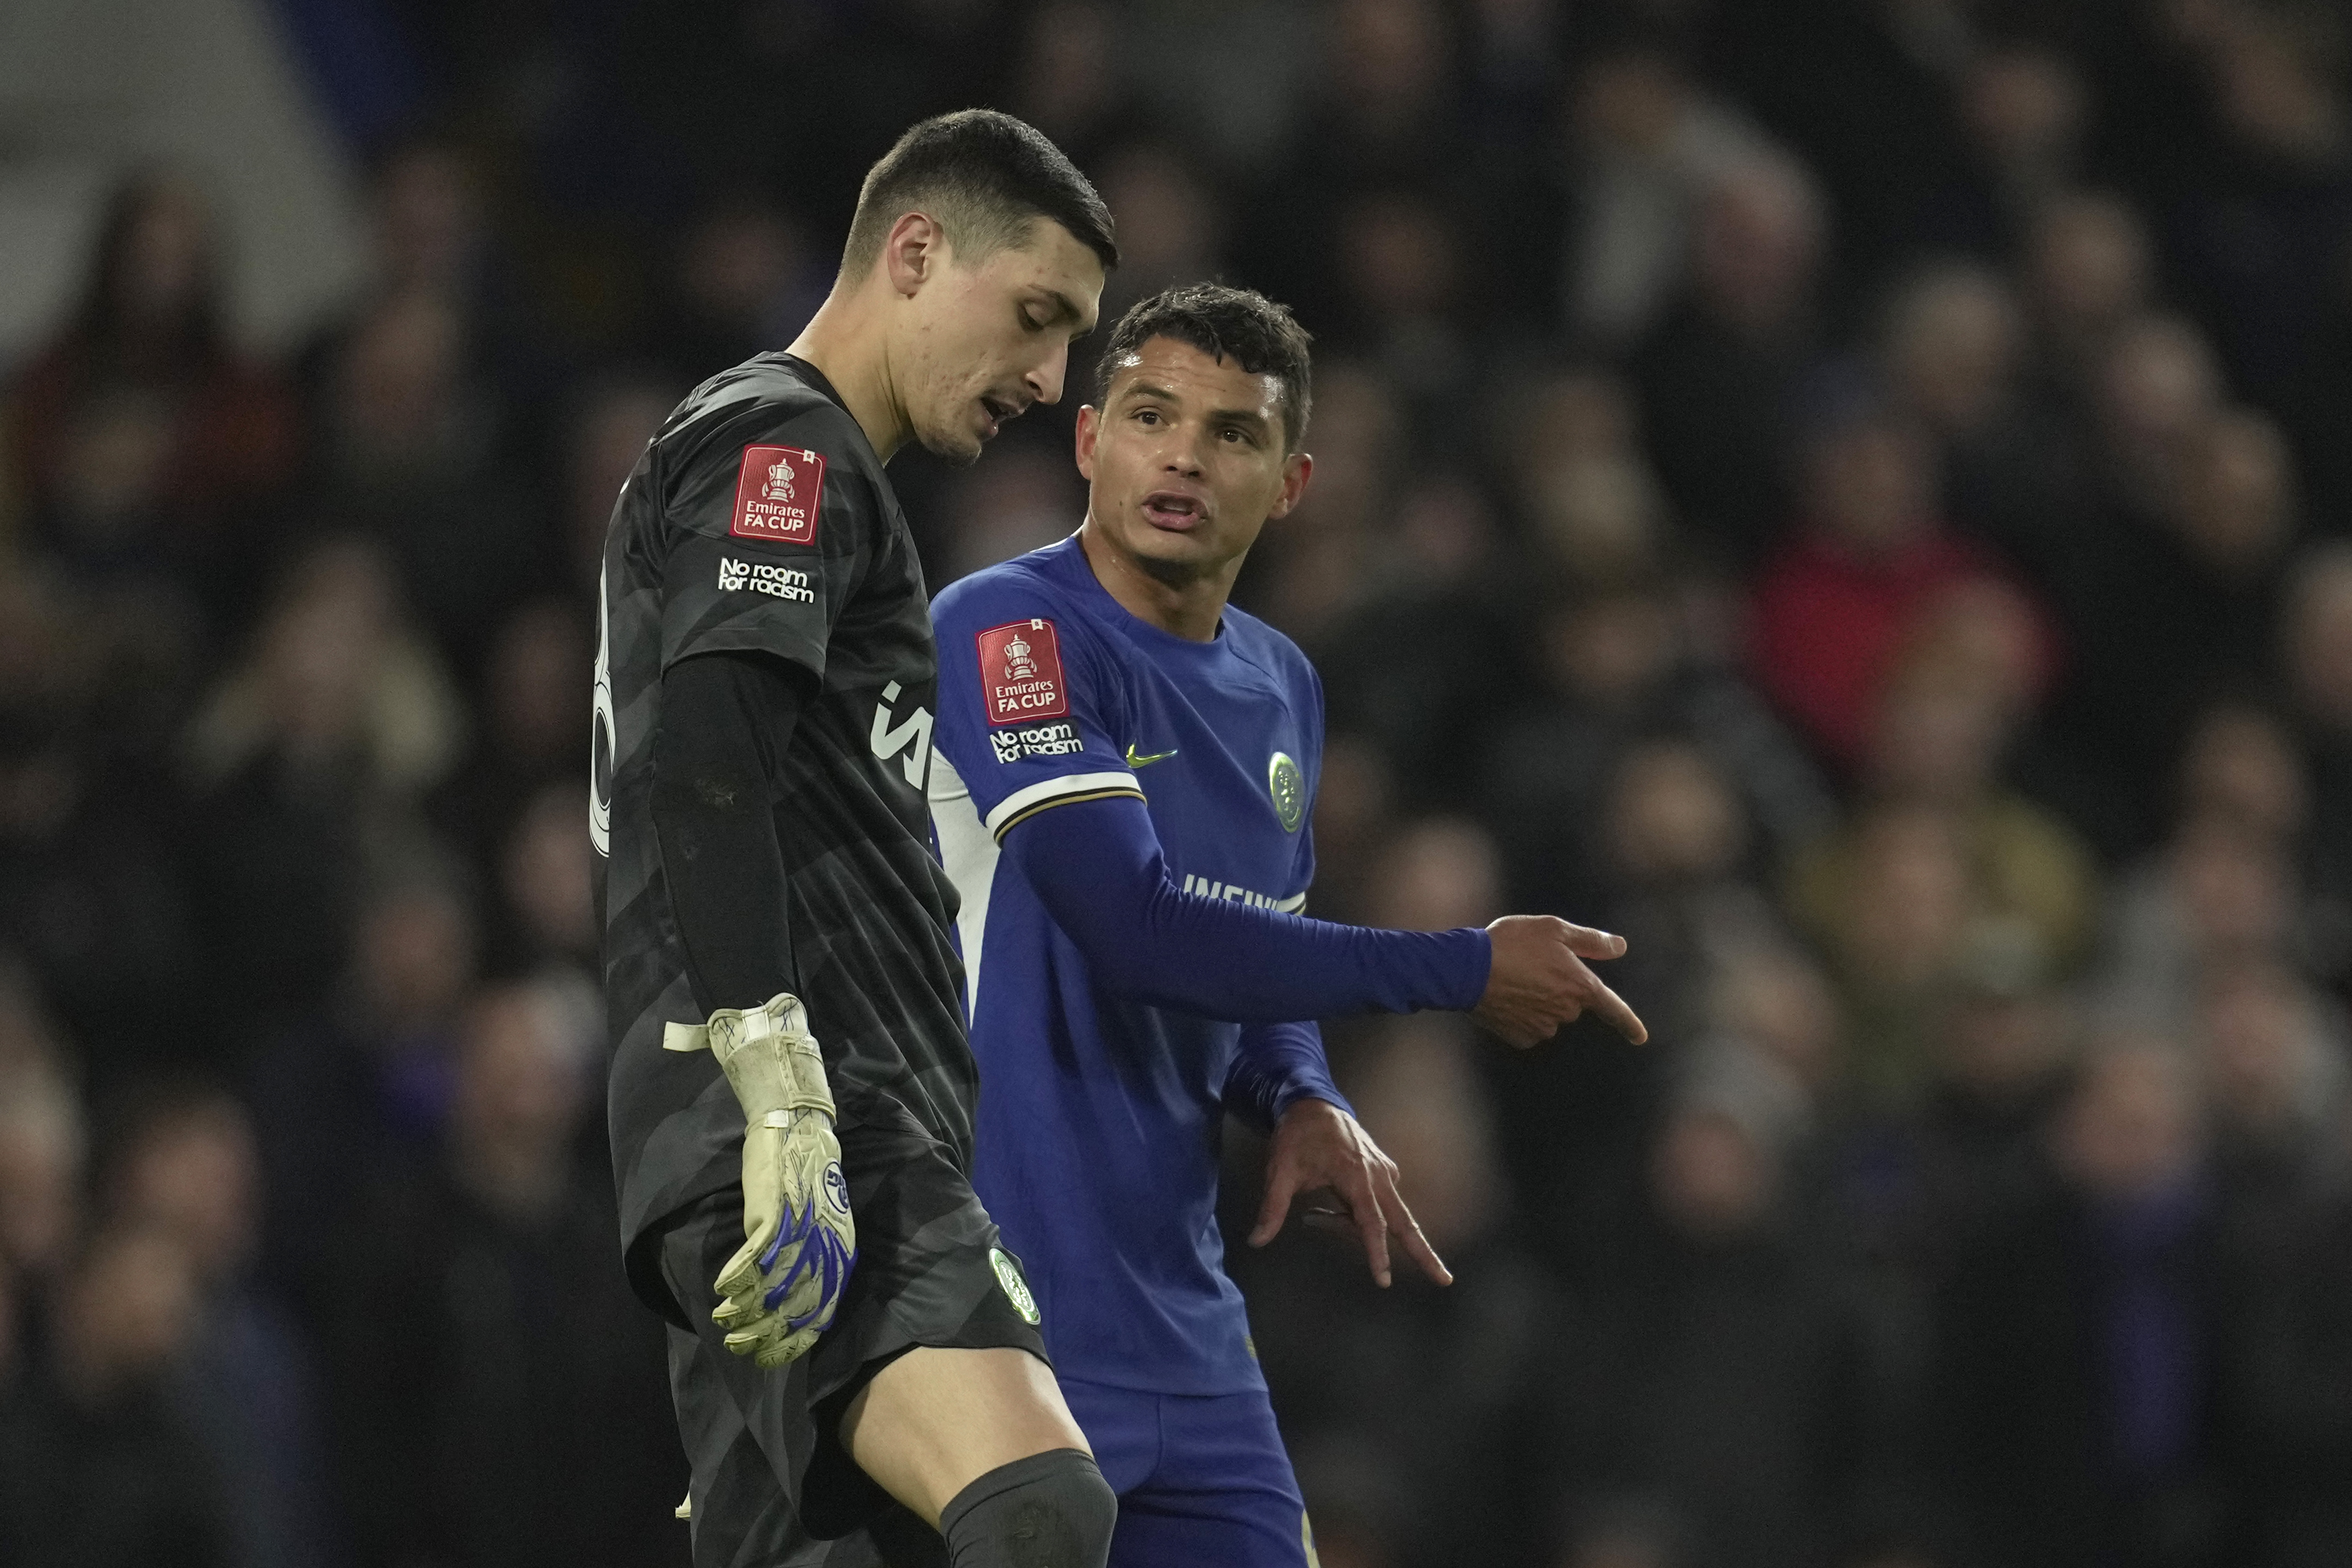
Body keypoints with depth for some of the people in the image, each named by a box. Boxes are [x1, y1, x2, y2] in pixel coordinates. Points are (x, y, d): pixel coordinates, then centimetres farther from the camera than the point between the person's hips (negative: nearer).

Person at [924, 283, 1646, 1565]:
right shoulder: (1005, 631, -11)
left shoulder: (1281, 687, 14)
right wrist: (1467, 972, -14)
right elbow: (1136, 930, -21)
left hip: (1183, 1321, 8)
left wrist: (1303, 1102, 1)